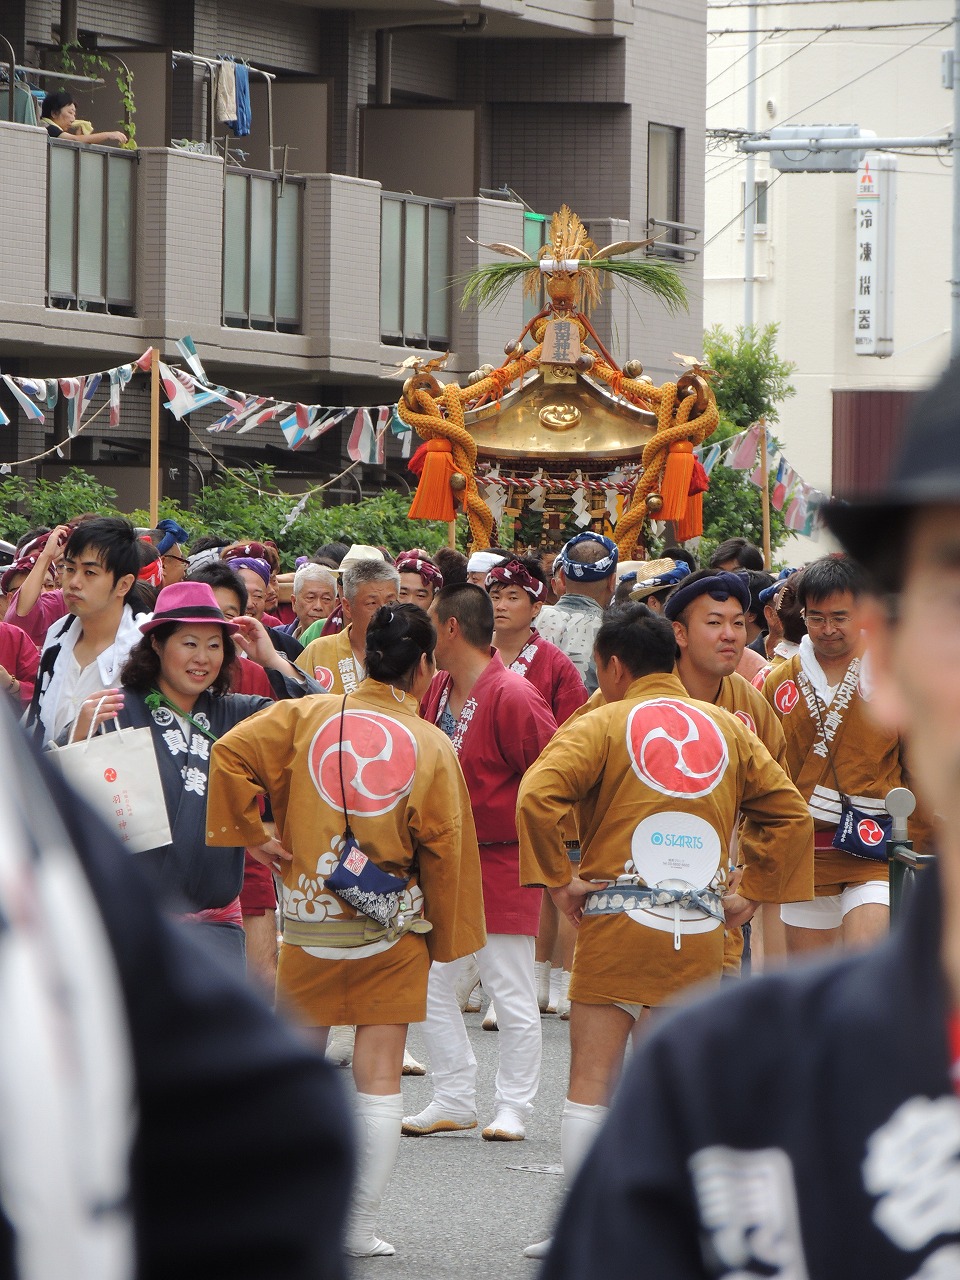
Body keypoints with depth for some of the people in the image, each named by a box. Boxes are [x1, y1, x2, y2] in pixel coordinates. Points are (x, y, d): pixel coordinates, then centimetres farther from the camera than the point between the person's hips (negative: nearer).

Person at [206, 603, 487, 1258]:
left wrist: (249, 834, -3)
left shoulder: (307, 716, -3)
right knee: (380, 1074, 3)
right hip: (393, 932, -1)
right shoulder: (431, 746, -5)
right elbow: (444, 849, -2)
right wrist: (445, 937, 9)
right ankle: (363, 1225, 4)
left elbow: (232, 752, -13)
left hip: (311, 925, 2)